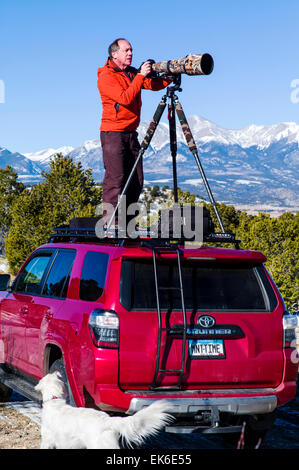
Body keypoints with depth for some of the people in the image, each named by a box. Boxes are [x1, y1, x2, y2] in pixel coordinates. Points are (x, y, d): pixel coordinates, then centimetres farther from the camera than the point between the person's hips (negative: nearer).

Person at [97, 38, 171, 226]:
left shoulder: (132, 73, 16)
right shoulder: (106, 76, -8)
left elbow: (154, 85, 8)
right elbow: (125, 98, -20)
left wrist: (170, 76, -8)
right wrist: (140, 76, -20)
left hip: (131, 133, 8)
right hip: (113, 133, -8)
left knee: (136, 181, 3)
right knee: (115, 180, -13)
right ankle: (110, 224, -12)